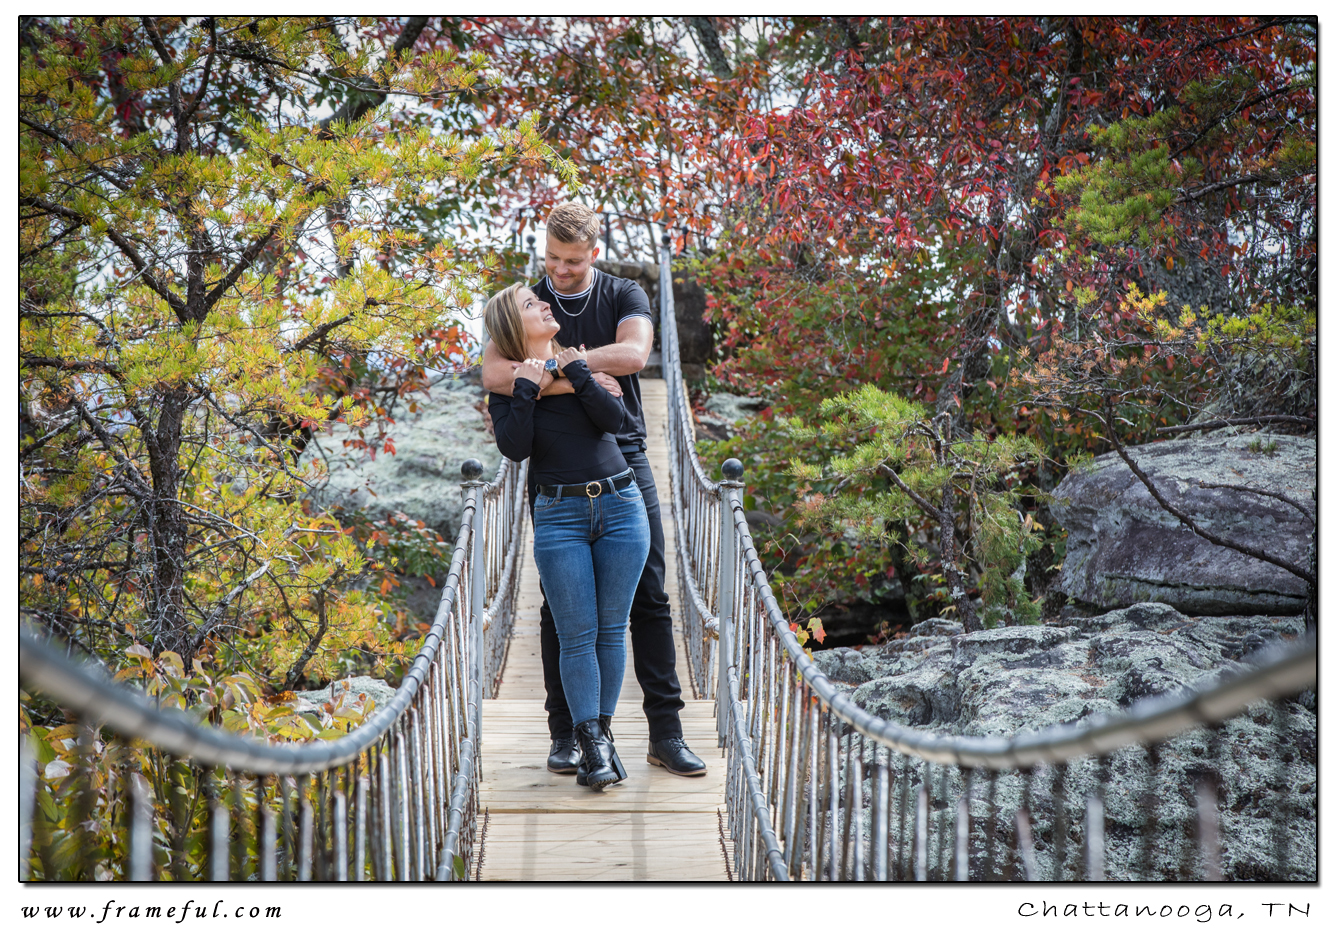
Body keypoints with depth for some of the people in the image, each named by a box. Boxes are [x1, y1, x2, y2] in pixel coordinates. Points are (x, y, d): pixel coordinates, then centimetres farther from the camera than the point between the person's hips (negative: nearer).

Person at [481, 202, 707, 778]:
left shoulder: (624, 296, 4)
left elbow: (633, 353, -19)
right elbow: (493, 375, -17)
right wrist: (578, 381, -24)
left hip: (624, 459, 1)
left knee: (649, 597, 0)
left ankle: (665, 732, 4)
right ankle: (565, 734, 11)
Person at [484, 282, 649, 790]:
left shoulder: (582, 363, 11)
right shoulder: (506, 383, 5)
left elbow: (614, 418, -5)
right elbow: (514, 447, -11)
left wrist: (577, 373, -10)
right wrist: (526, 388, -13)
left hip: (621, 505, 2)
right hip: (560, 515, -2)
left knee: (612, 629, 4)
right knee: (578, 635, -6)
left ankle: (602, 733, 13)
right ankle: (592, 747, -4)